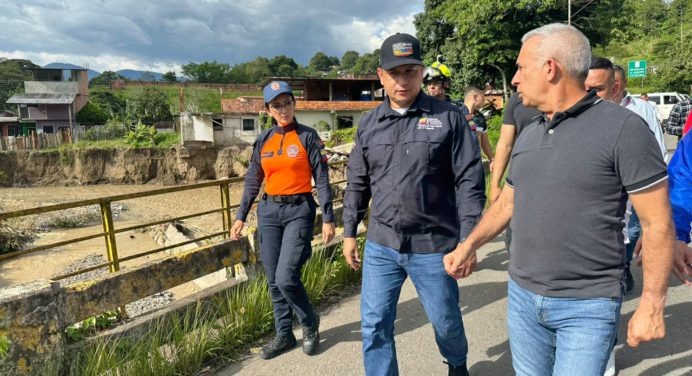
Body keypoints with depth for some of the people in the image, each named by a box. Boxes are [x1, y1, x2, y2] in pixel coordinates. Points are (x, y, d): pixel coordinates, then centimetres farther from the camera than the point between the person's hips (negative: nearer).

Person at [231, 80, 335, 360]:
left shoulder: (308, 136, -4)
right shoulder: (263, 141, 8)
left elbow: (322, 179, -5)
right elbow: (252, 181, 13)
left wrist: (328, 218, -9)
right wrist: (241, 216, 11)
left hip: (299, 210, -5)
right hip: (269, 211, 5)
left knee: (286, 278, -12)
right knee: (273, 281, 8)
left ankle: (310, 323, 16)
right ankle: (284, 335, 26)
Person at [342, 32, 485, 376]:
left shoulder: (448, 118, -6)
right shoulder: (369, 124, 5)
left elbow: (469, 181, -7)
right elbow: (357, 183, 12)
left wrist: (467, 240, -11)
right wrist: (349, 232, 11)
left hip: (434, 246, -2)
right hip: (380, 246, 3)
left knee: (446, 321, 17)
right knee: (374, 326, 7)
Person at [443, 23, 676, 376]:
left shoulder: (623, 129, -13)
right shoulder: (528, 136, 7)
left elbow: (657, 224, -12)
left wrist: (652, 305, -11)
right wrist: (469, 245, 7)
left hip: (587, 306, -6)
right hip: (522, 296, 6)